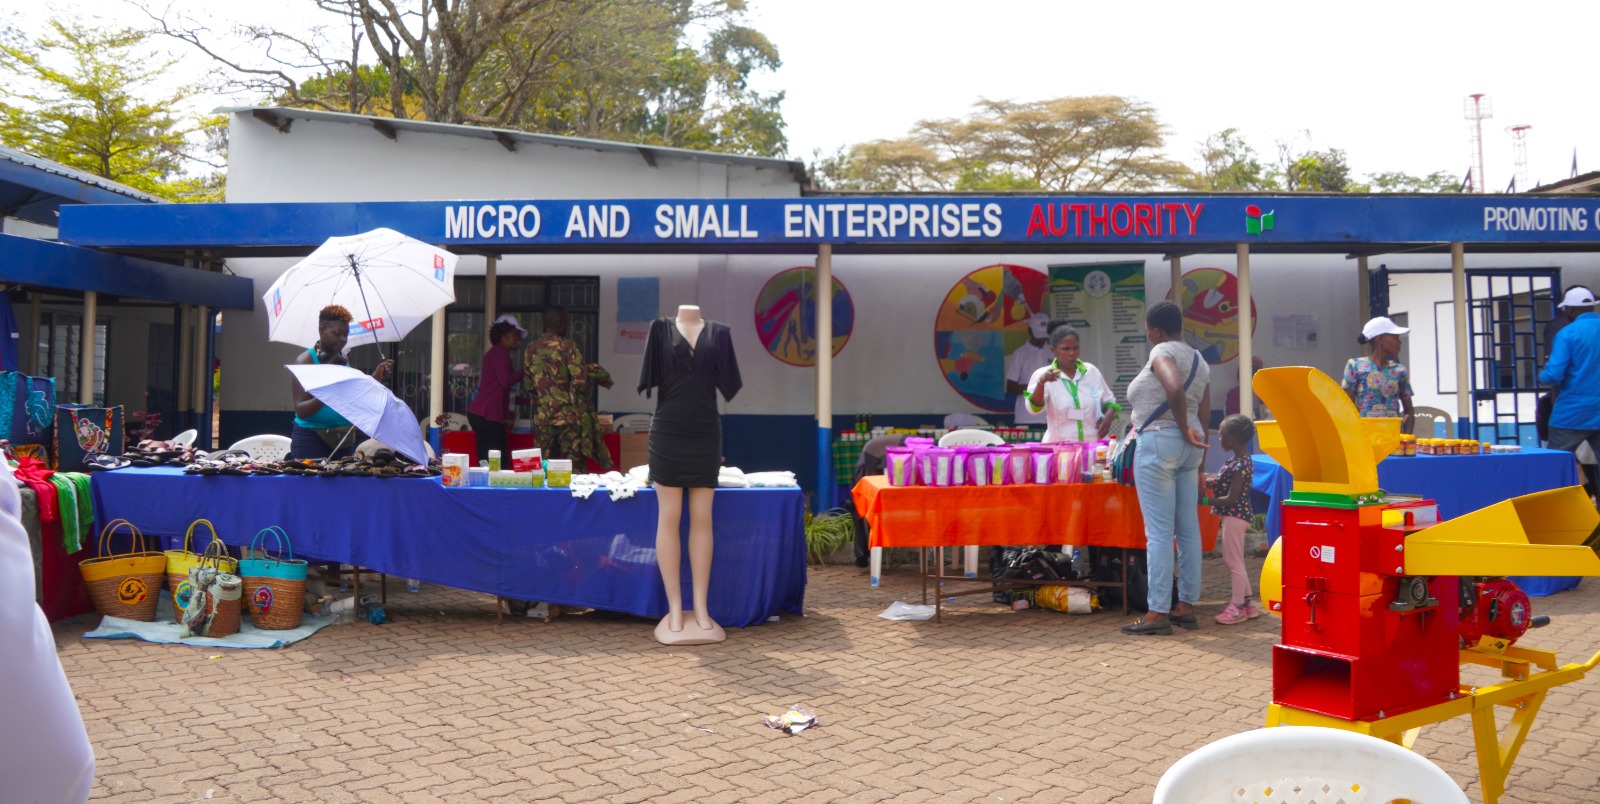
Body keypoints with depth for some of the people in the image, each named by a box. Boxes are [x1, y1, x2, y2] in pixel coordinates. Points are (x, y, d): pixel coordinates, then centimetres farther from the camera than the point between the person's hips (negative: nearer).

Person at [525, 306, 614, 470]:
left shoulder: (530, 350, 7)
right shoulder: (567, 345, -8)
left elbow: (528, 385, 10)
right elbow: (580, 380, -14)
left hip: (542, 416, 5)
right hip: (568, 414, -5)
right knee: (574, 466, 1)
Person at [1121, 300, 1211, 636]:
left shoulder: (1162, 352, -9)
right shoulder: (1199, 361, 16)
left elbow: (1175, 389, -30)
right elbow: (1204, 417, 15)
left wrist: (1183, 428, -16)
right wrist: (1199, 466, 18)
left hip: (1158, 442, -9)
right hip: (1189, 446, 9)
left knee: (1158, 532, -6)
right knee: (1188, 529, 11)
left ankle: (1158, 612, -4)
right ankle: (1186, 605, 17)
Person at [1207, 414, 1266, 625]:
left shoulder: (1239, 465, -22)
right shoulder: (1241, 460, 8)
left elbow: (1230, 498, -22)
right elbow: (1224, 482, 12)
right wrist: (1209, 482, -1)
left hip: (1235, 516, -10)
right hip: (1235, 515, 10)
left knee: (1234, 561, -1)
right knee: (1233, 560, 18)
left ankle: (1237, 607, 7)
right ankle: (1247, 602, 26)